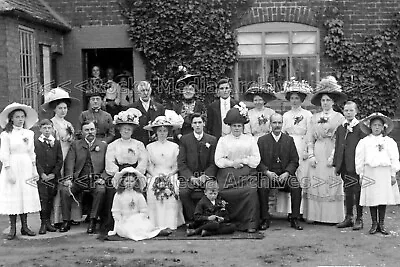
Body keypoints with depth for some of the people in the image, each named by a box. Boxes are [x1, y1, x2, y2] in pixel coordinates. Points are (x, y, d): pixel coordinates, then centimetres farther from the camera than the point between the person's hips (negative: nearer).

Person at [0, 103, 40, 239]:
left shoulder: (29, 133, 9)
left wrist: (34, 170, 10)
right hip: (12, 168, -4)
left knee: (26, 197, 5)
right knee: (12, 197, -2)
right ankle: (12, 228, 7)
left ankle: (24, 227, 15)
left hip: (26, 169, 4)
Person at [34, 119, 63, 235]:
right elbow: (35, 160, -2)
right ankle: (43, 223, -1)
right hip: (41, 176, -2)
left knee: (50, 199, 5)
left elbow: (60, 160, 6)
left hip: (53, 176, 2)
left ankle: (47, 221, 14)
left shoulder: (57, 143, 10)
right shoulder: (36, 142, 3)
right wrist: (42, 174, -11)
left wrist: (54, 173, -5)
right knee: (43, 199, -7)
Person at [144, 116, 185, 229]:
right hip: (154, 177, 0)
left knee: (171, 200, -26)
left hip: (171, 177, 0)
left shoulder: (174, 147, 10)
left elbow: (177, 166, 8)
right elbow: (149, 166, 8)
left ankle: (170, 225, -20)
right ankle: (157, 226, -21)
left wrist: (169, 174, -9)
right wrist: (157, 175, -8)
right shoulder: (150, 147, 11)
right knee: (154, 199, -26)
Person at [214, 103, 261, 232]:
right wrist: (232, 163, -8)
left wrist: (242, 161, -5)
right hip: (228, 175, 0)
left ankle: (250, 223, -19)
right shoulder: (223, 140, 14)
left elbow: (256, 160, 8)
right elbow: (218, 161, 4)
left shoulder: (250, 139, 17)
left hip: (247, 174, 0)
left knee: (251, 191, -26)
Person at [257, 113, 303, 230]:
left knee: (296, 187, -27)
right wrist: (267, 172, -14)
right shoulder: (262, 140, 8)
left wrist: (286, 173, -12)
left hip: (285, 174, 1)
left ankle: (295, 219, -14)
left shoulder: (289, 140, 11)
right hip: (268, 174, -1)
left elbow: (294, 161, 5)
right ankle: (265, 219, -17)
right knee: (262, 187, -31)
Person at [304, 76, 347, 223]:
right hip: (317, 154, 3)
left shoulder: (339, 117, 1)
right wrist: (311, 155, -1)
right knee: (315, 184, 0)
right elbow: (310, 138, 9)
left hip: (333, 154, -3)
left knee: (332, 184, -2)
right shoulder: (315, 117, 11)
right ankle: (315, 215, 6)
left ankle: (333, 217, 5)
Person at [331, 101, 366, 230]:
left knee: (358, 192, 1)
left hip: (356, 166, -5)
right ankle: (348, 218, 21)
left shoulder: (361, 128, -4)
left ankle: (359, 219, 11)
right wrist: (335, 163, 11)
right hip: (344, 167, 5)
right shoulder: (340, 128, 14)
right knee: (347, 193, 12)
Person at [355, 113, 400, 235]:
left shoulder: (389, 141, 4)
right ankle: (374, 224, 13)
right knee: (371, 199, 3)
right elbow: (359, 159, 5)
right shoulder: (364, 142, 4)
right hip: (370, 172, 0)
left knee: (383, 199, 4)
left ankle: (381, 224, 15)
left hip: (385, 172, 0)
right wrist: (361, 175, 3)